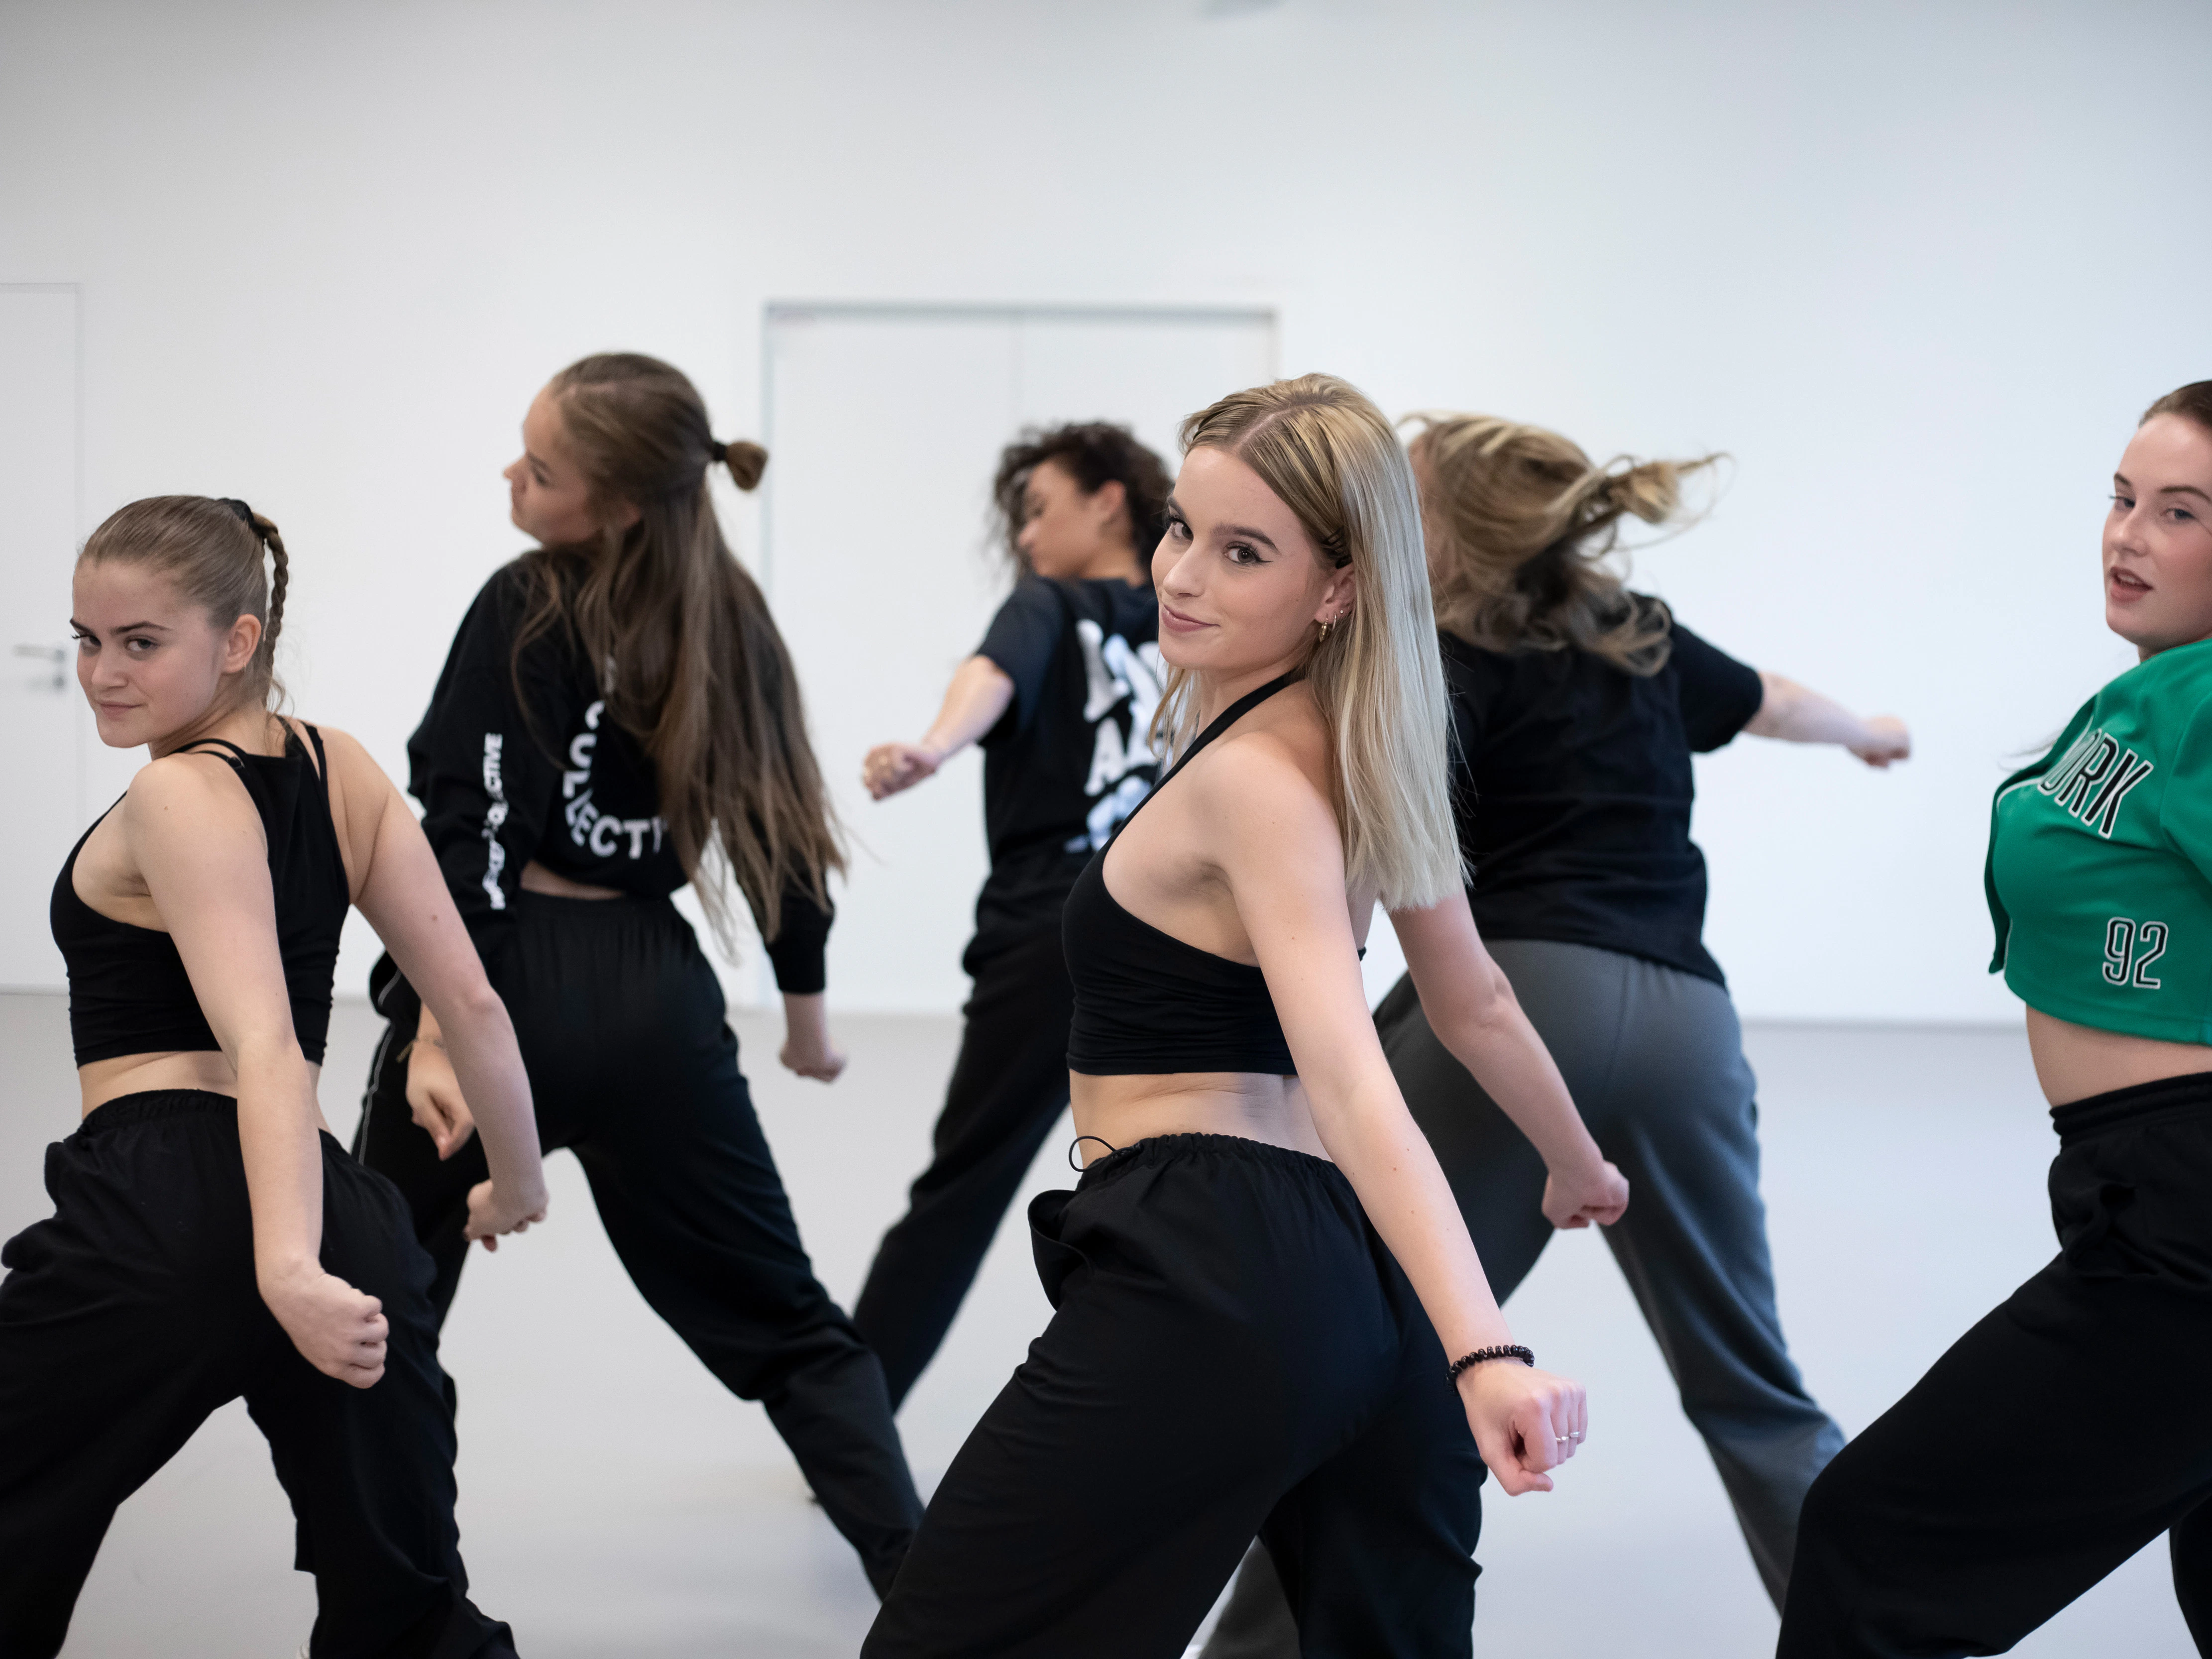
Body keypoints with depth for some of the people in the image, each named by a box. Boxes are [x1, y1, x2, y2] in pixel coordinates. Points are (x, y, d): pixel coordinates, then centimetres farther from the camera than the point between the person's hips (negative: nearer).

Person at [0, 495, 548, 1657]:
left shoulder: (179, 796, -6)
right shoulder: (343, 769, 13)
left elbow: (265, 1045, -20)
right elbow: (472, 1002, 14)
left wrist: (288, 1268, -32)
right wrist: (516, 1184, 27)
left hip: (162, 1207, -7)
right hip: (345, 1221, 7)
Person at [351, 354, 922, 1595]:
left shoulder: (525, 607, -11)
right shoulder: (731, 618, 4)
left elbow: (466, 827, -17)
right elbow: (776, 824, 9)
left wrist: (435, 1028, -19)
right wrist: (805, 1004, 21)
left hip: (505, 981, -4)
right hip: (650, 999, 5)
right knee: (783, 1317, 13)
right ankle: (921, 1576, 6)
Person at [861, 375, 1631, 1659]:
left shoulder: (1253, 782, -13)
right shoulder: (1356, 757, 13)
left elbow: (1350, 1082, -25)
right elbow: (1477, 1000, 24)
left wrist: (1483, 1353, -34)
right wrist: (1581, 1165, 39)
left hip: (1209, 1277, -10)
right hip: (1347, 1267, 10)